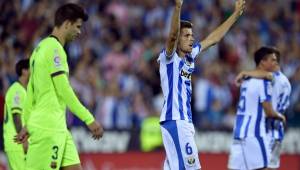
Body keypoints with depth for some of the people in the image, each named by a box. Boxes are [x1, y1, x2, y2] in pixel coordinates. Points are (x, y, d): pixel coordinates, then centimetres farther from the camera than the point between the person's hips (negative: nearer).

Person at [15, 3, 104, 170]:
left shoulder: (42, 48, 17)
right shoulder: (54, 48, -12)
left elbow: (31, 91, 20)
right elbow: (64, 90, -17)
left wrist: (28, 125, 22)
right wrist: (89, 119, -15)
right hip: (48, 128, -10)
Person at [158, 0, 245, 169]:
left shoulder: (190, 56, 15)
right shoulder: (169, 58, -7)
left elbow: (213, 38, 22)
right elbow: (172, 36, -26)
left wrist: (236, 14, 25)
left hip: (185, 120, 9)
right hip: (174, 119, -9)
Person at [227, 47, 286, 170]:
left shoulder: (247, 81, 15)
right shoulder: (263, 82, -11)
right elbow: (269, 112, -11)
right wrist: (280, 117, 7)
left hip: (240, 131, 8)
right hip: (254, 133, -8)